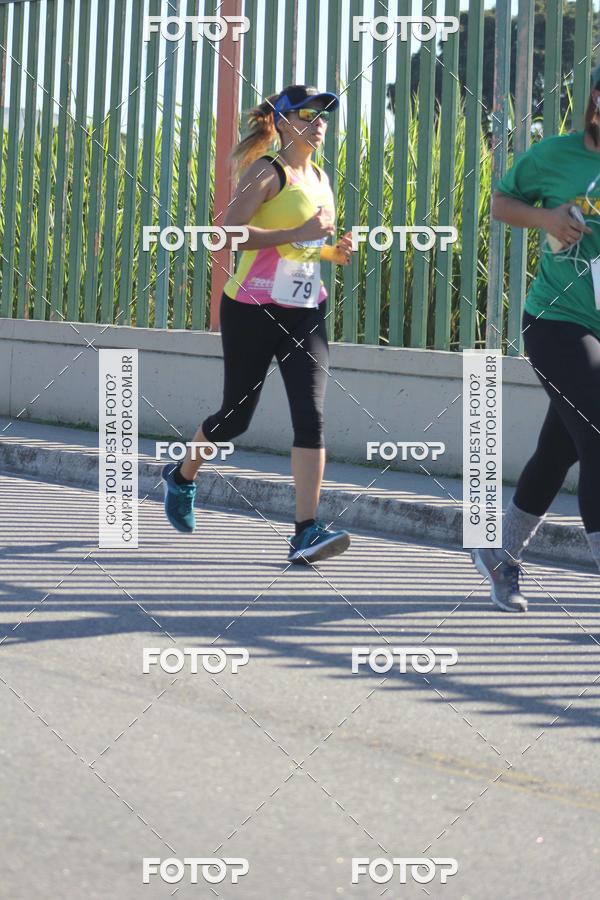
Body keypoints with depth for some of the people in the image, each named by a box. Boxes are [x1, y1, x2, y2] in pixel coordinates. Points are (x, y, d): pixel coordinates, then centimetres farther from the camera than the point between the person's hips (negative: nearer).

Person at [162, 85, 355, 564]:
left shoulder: (320, 178, 14)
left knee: (311, 415, -10)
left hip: (305, 313, 6)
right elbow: (230, 231, -21)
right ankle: (182, 475, 38)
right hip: (252, 309, -6)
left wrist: (336, 251, 6)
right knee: (236, 415, 7)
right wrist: (297, 233, -24)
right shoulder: (267, 171, -9)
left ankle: (306, 532, -15)